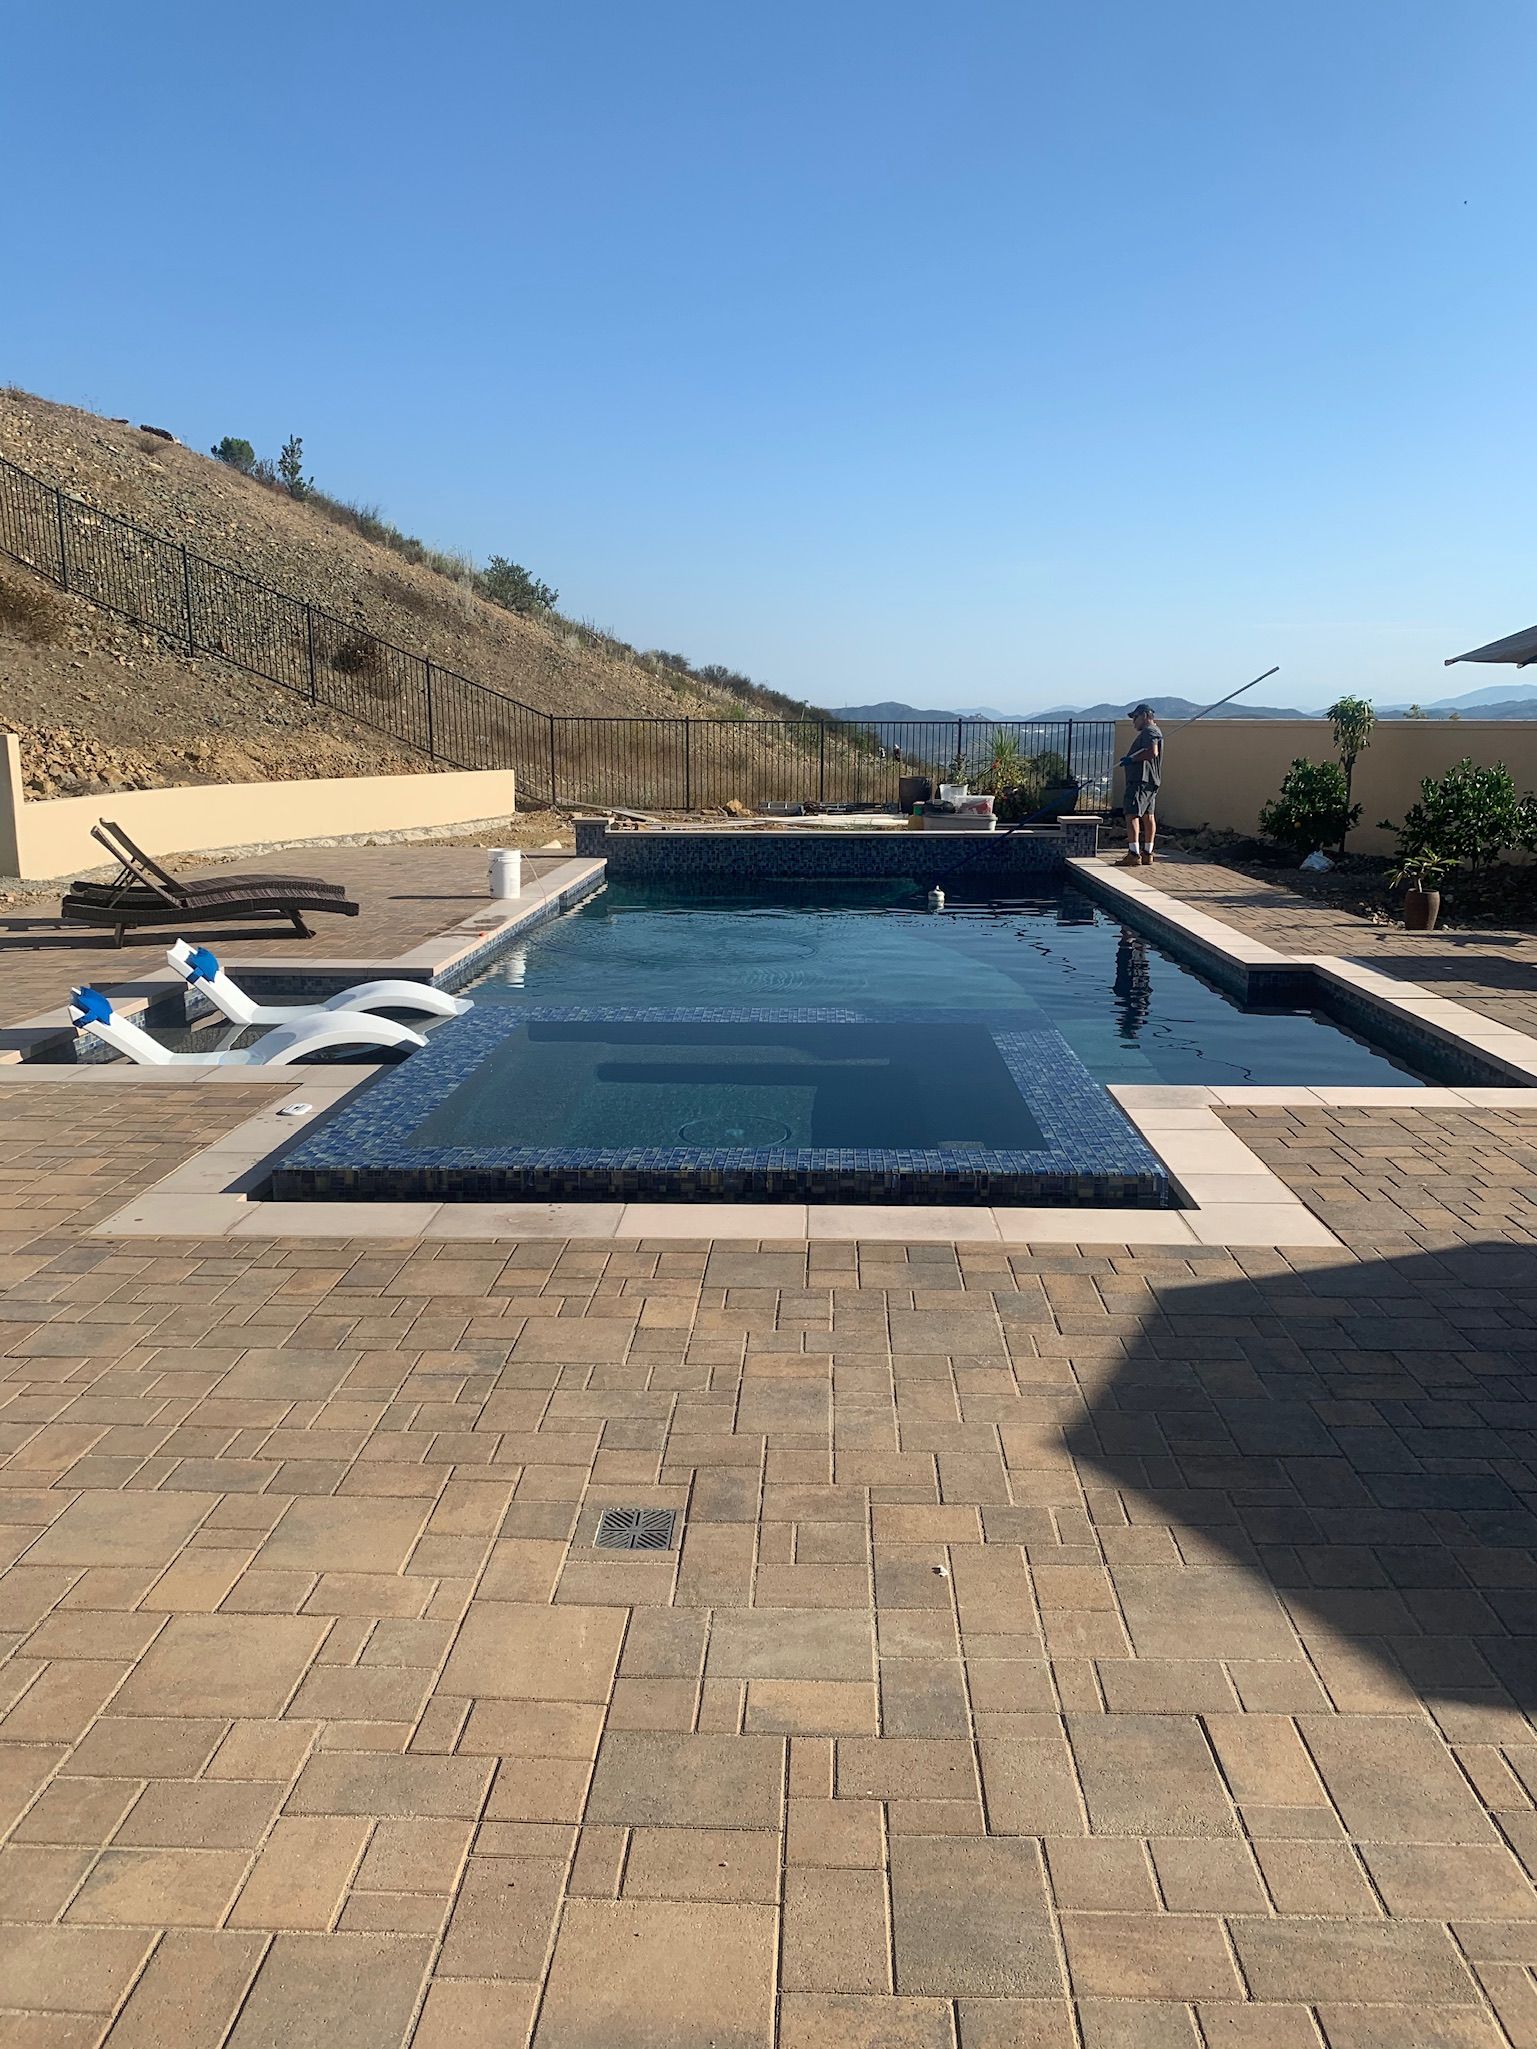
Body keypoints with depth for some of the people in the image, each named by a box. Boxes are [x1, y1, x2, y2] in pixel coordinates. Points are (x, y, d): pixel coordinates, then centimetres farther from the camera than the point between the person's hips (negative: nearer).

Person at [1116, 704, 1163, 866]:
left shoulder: (1150, 731, -10)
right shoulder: (1152, 731, 23)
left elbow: (1152, 751, -24)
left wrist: (1131, 759, -18)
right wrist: (1129, 759, 15)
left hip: (1142, 779, -11)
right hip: (1151, 780, 11)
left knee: (1132, 815, -13)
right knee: (1148, 816, 11)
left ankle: (1134, 854, -19)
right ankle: (1147, 854, 15)